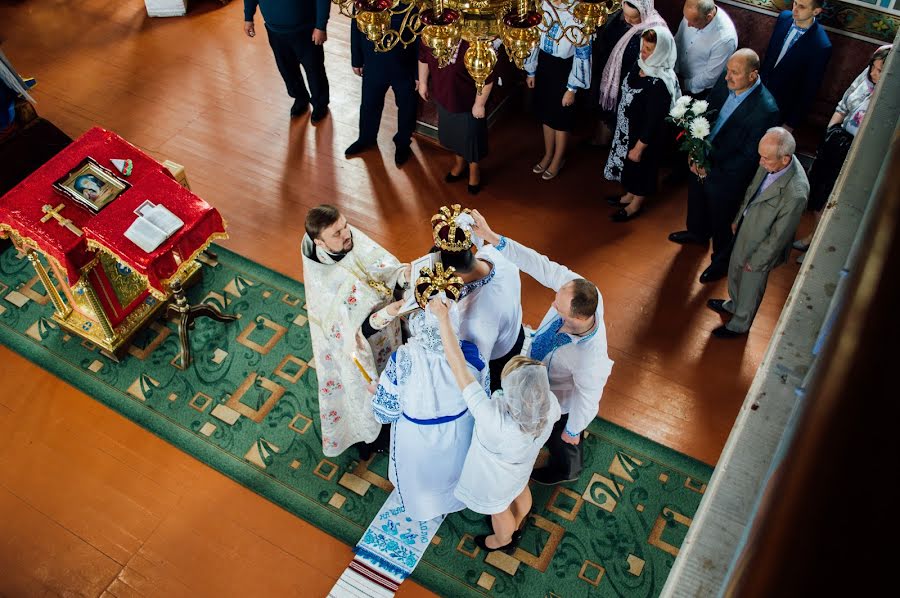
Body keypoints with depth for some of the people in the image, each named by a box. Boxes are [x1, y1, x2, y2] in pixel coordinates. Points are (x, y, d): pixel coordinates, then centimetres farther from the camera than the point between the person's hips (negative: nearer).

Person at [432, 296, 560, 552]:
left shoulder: (493, 419, -52)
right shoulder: (550, 404, -36)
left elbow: (458, 367, -50)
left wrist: (443, 317, -45)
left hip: (495, 476, -4)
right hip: (523, 463, 4)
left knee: (499, 509, 30)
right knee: (520, 490, 37)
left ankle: (503, 540, 63)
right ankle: (517, 526, 70)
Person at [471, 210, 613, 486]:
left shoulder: (589, 359, -47)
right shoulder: (579, 290, -37)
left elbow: (587, 399, -29)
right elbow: (541, 265, -33)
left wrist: (573, 431, -9)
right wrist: (494, 238, -40)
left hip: (559, 403, -6)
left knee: (559, 441, 29)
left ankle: (566, 470, 64)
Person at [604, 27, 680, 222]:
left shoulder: (660, 83, -34)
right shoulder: (641, 65, -10)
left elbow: (653, 120, -26)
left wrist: (639, 147, -17)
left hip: (644, 134, -8)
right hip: (628, 127, 8)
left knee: (641, 166, 16)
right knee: (628, 163, 27)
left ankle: (636, 204, 41)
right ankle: (631, 195, 52)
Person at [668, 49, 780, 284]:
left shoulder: (765, 110, -32)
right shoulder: (724, 83, -14)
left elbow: (749, 156, -24)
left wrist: (712, 169, -22)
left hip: (726, 176, -6)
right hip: (701, 162, 6)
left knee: (720, 220, 17)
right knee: (696, 201, 32)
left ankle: (721, 260, 45)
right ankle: (698, 233, 63)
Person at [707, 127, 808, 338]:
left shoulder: (795, 194, -40)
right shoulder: (771, 162, -18)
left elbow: (778, 236, -26)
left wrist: (755, 261, -14)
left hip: (762, 247, -7)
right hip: (745, 230, 7)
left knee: (750, 288, 21)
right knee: (734, 273, 32)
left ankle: (739, 325, 48)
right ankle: (734, 304, 61)